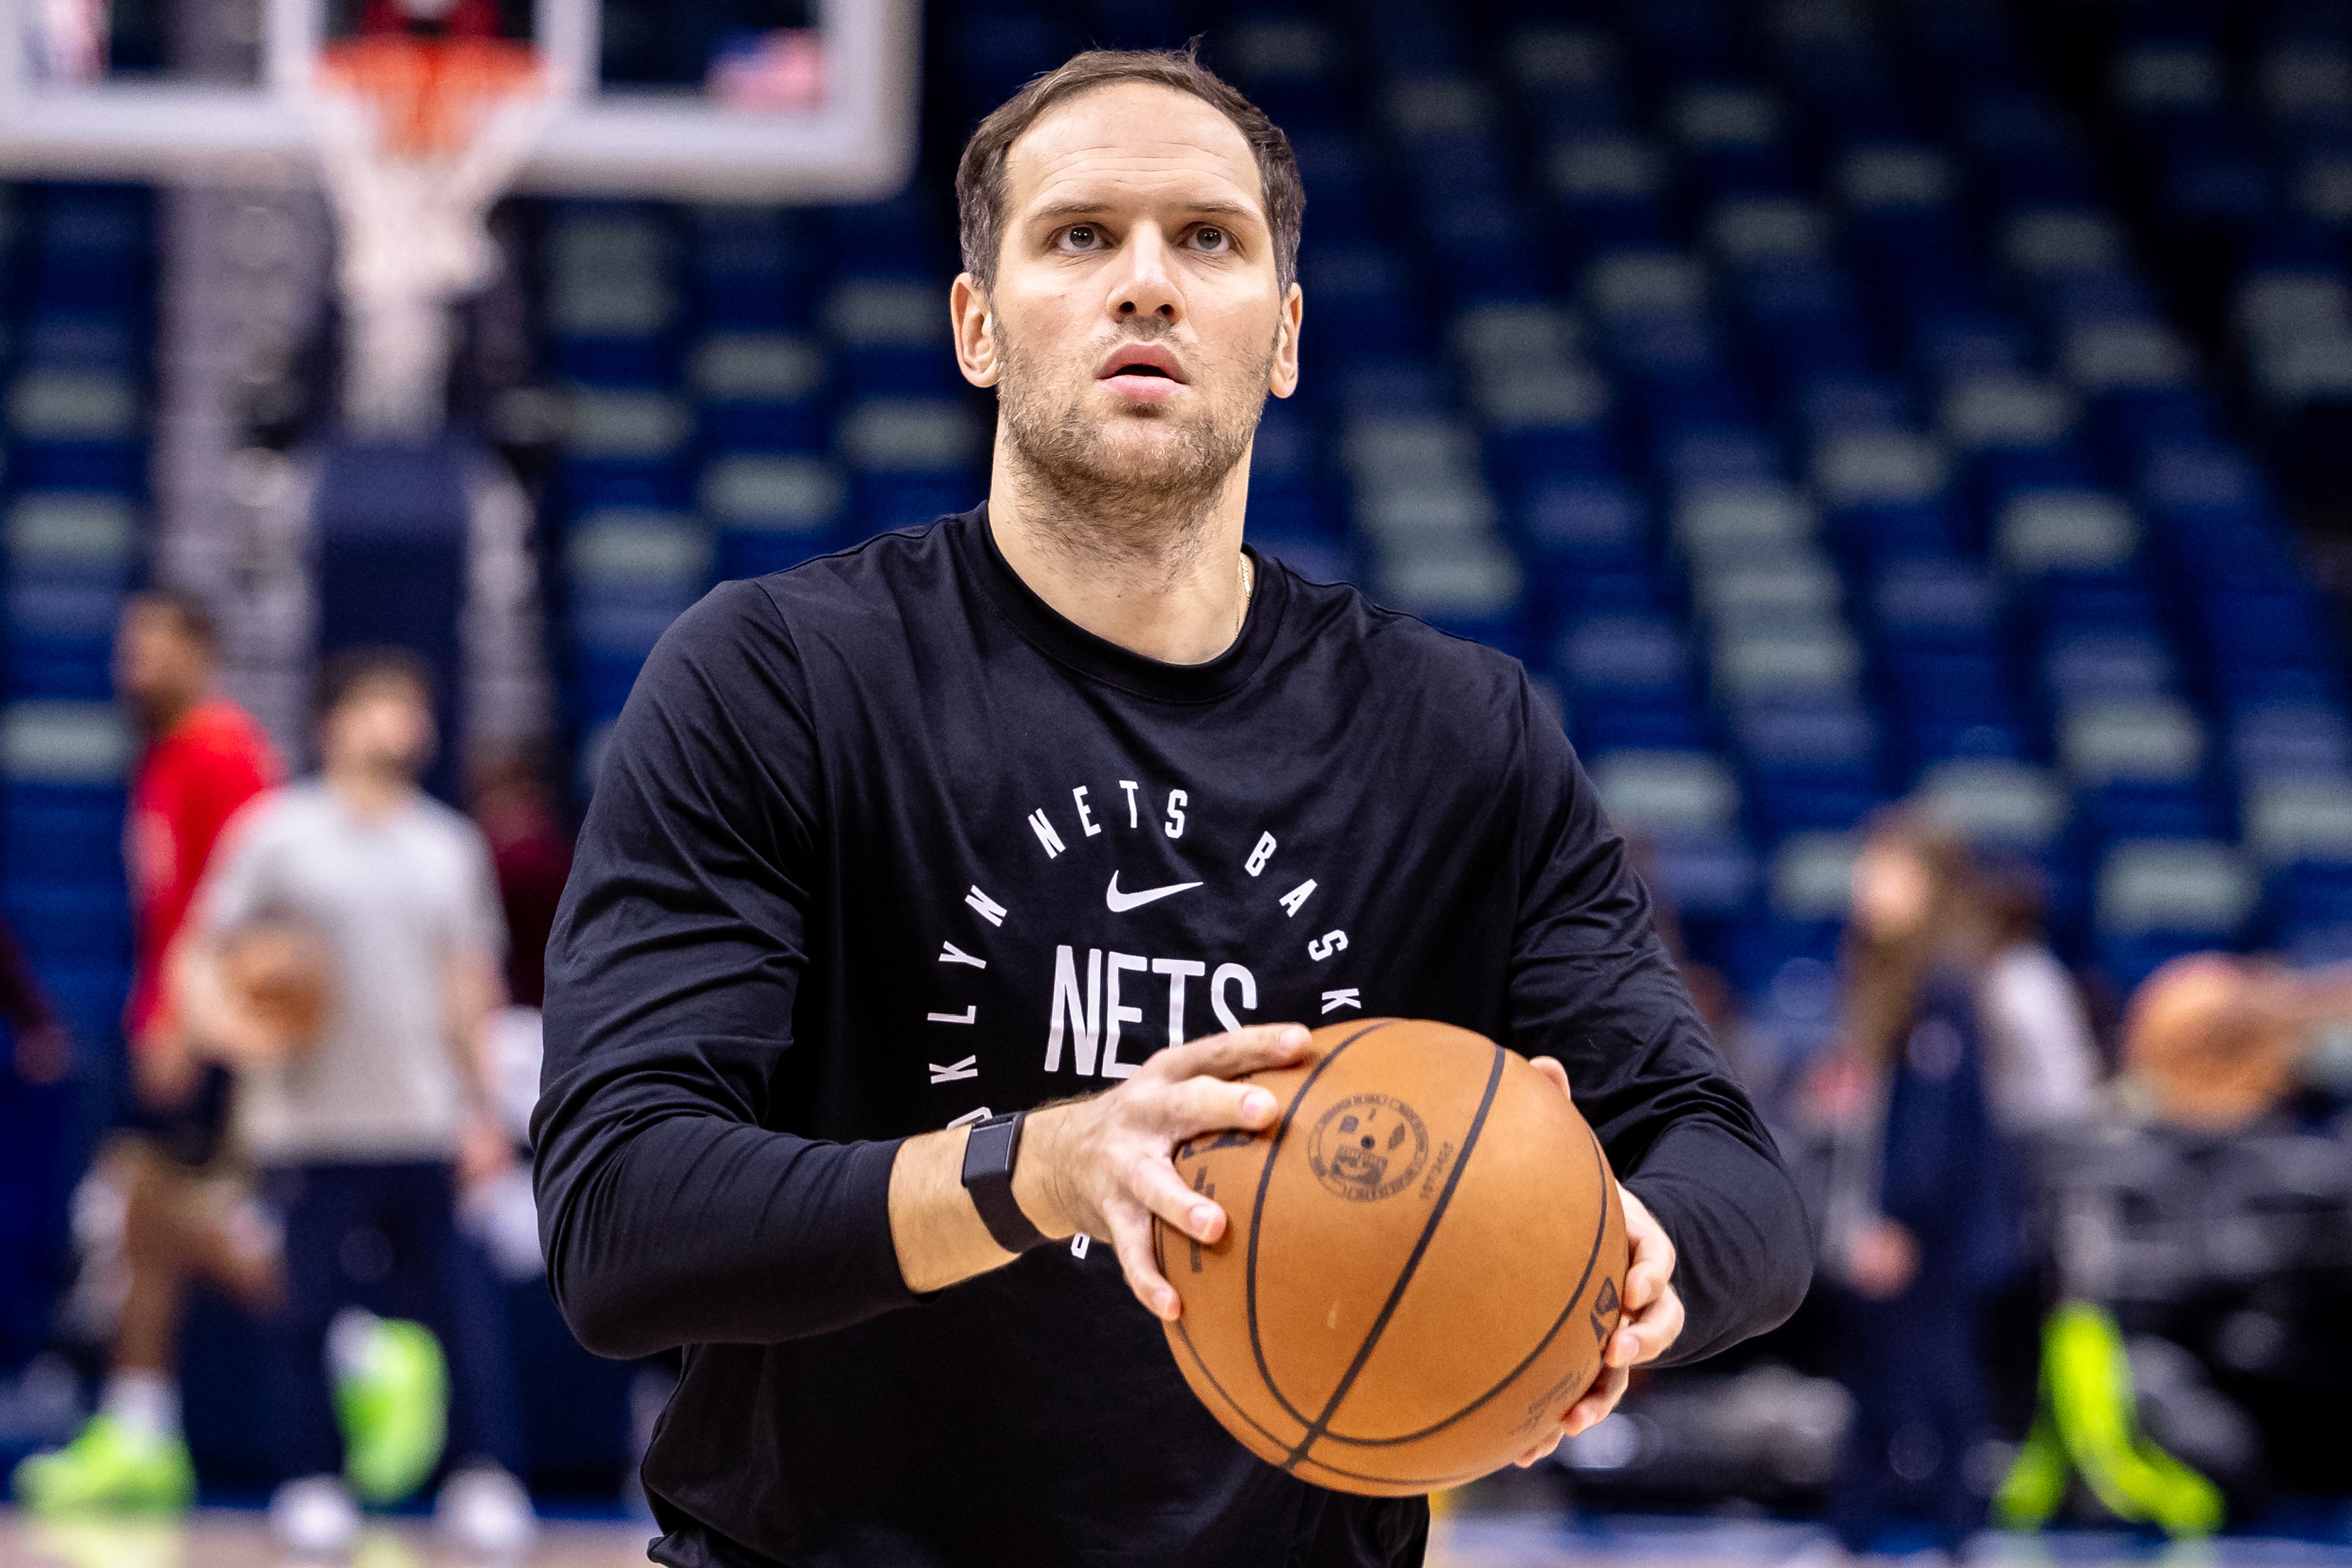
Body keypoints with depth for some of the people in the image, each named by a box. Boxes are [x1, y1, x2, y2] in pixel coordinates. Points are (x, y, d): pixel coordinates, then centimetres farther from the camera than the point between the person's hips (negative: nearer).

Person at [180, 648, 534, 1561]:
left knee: (455, 1305, -3)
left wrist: (481, 1111, 14)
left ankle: (485, 1481, 2)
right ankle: (312, 1486, 12)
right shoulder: (277, 833, 1)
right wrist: (234, 1024, -18)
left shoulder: (452, 847, 13)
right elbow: (204, 956, 2)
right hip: (309, 1120, -3)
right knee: (304, 1311, 0)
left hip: (423, 1124, 3)